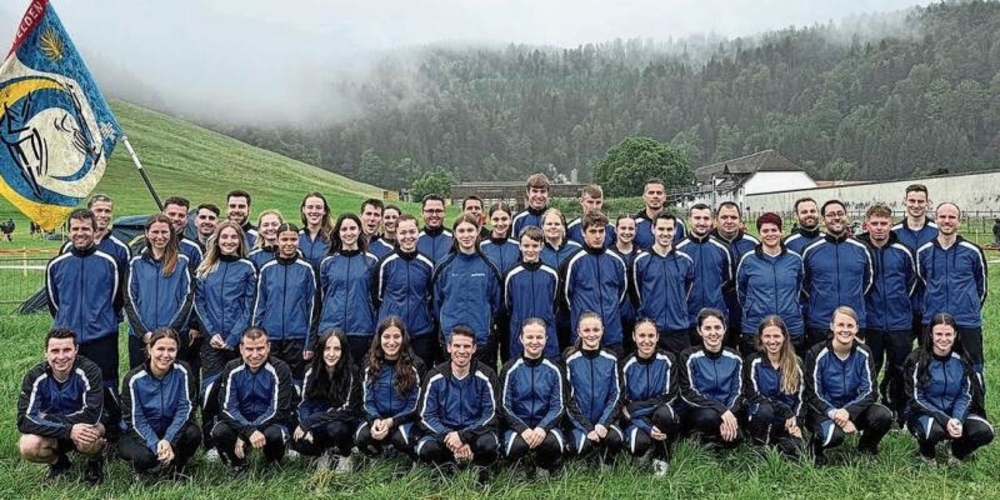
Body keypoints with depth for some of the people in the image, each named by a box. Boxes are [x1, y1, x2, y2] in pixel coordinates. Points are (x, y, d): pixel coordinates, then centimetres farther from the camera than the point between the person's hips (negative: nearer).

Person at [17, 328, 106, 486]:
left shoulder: (88, 370, -22)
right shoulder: (35, 376, -16)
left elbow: (92, 415, -28)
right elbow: (24, 421, -25)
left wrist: (47, 419, -26)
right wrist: (68, 430, -37)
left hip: (82, 428, -2)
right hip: (53, 434, 3)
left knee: (88, 439, -36)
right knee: (28, 447, -28)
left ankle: (95, 463, 1)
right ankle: (59, 464, 6)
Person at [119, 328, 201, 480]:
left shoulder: (182, 371, -14)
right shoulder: (134, 378, -17)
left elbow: (185, 409, -16)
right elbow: (136, 420, -16)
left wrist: (168, 441, -30)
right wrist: (156, 445, -32)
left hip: (173, 430, 2)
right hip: (142, 434, -1)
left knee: (194, 433, -30)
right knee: (144, 456, -34)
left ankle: (178, 466, 2)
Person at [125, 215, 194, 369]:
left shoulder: (182, 262, 5)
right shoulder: (136, 263, 10)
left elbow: (188, 298, 0)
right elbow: (130, 300, 5)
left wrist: (170, 330, -10)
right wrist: (143, 333, -7)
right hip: (140, 337, 2)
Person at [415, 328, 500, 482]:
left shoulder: (486, 376, -5)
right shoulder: (435, 377, -3)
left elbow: (490, 415, -8)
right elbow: (427, 416, -5)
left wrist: (463, 436, -22)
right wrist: (449, 436, -22)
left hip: (476, 430, -1)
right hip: (443, 431, 1)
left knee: (488, 444, -35)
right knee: (426, 449, -30)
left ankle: (481, 468, 0)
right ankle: (448, 468, 3)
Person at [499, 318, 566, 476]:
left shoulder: (554, 370, 5)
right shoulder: (510, 369, 1)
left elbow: (558, 407, 0)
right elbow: (504, 406, -2)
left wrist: (543, 428, -19)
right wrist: (523, 429, -19)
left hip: (546, 425, 1)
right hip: (517, 425, -1)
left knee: (553, 442, -33)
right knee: (517, 446, -33)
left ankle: (553, 473, 3)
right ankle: (525, 469, 3)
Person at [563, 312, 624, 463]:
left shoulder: (611, 359, 2)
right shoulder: (570, 359, -6)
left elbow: (616, 395, 1)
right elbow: (568, 398, -6)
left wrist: (604, 423, -14)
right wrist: (588, 428, -14)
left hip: (605, 418, 2)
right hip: (579, 420, -2)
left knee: (615, 439, -28)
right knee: (585, 445, -30)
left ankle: (608, 467, 3)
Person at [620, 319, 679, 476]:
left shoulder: (667, 361, -7)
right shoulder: (627, 365, -8)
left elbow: (671, 397, -10)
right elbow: (624, 406, -8)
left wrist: (638, 405, -18)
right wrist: (647, 428, -22)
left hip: (662, 414, 1)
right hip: (637, 420, 0)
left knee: (664, 412, -35)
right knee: (640, 444, -33)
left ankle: (662, 458, -8)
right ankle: (650, 449, 7)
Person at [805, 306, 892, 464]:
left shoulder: (863, 353, -4)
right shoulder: (818, 354, -14)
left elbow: (870, 391, -8)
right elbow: (813, 395, -11)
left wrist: (848, 412, -25)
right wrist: (835, 414, -27)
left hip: (854, 408, 4)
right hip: (824, 410, -4)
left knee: (884, 416, -25)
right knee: (834, 435, -35)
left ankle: (867, 448, 7)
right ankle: (816, 446, 2)